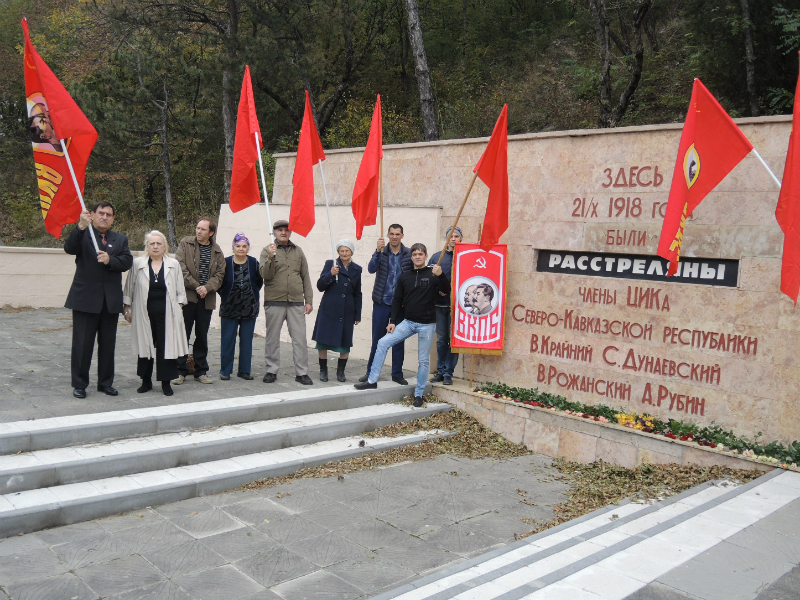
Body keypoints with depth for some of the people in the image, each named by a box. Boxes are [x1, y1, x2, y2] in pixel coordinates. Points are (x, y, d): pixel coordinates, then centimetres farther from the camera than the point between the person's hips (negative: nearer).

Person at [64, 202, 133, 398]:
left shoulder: (120, 239, 12)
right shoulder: (82, 235, 3)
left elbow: (127, 261, -2)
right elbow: (69, 248, -17)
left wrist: (110, 260, -21)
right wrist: (81, 227, -31)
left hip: (111, 300, 3)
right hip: (85, 299, -3)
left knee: (108, 344, 10)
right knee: (82, 344, 2)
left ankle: (106, 382, 21)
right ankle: (79, 384, 12)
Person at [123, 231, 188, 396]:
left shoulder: (174, 265, 5)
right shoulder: (137, 263, 4)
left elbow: (180, 291, 8)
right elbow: (129, 288, 8)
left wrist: (179, 308, 2)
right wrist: (127, 308, 6)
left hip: (166, 314, 0)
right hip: (144, 314, 1)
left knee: (166, 347, -1)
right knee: (145, 346, 6)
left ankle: (166, 382, 9)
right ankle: (146, 381, 19)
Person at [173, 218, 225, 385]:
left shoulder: (217, 252, 8)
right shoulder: (186, 243, 1)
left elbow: (219, 274, 3)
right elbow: (181, 268, -7)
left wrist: (207, 288, -14)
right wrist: (195, 286, -12)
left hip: (206, 299, 3)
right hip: (187, 296, -2)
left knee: (202, 336, 10)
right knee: (183, 334, 1)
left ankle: (201, 371, 20)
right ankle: (180, 371, 10)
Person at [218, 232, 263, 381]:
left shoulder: (254, 263, 2)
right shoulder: (226, 262, -2)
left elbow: (260, 282, 10)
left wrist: (253, 293, 2)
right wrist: (225, 295, -2)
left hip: (250, 308, 2)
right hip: (229, 308, -2)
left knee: (247, 340, 7)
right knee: (228, 340, 1)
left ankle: (244, 370, 16)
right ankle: (225, 370, 11)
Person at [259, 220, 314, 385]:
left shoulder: (298, 251, 14)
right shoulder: (267, 251, 5)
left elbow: (306, 277, 15)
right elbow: (266, 275, -7)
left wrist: (309, 300, 9)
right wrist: (271, 257, -22)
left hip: (296, 303, 2)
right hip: (274, 302, -2)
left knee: (300, 338, 0)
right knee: (272, 338, 5)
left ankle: (301, 373, 6)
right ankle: (272, 371, 16)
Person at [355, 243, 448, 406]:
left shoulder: (433, 274, -3)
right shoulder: (405, 277, 7)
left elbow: (447, 289, -15)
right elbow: (397, 300, 10)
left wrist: (441, 275, -33)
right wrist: (392, 321, 3)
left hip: (427, 324, -4)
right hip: (408, 322, 4)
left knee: (424, 360, 3)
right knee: (383, 343, -5)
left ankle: (418, 394, 17)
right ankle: (372, 381, 3)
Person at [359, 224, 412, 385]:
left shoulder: (409, 254, 2)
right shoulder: (381, 252, 1)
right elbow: (371, 269, -13)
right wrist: (378, 251, -26)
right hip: (382, 302, 0)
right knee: (377, 338, 5)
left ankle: (397, 373, 18)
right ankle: (371, 372, 16)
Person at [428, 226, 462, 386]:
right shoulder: (437, 257, 10)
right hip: (440, 302, 3)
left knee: (453, 339, 0)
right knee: (441, 339, 9)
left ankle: (448, 373, 8)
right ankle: (440, 371, 18)